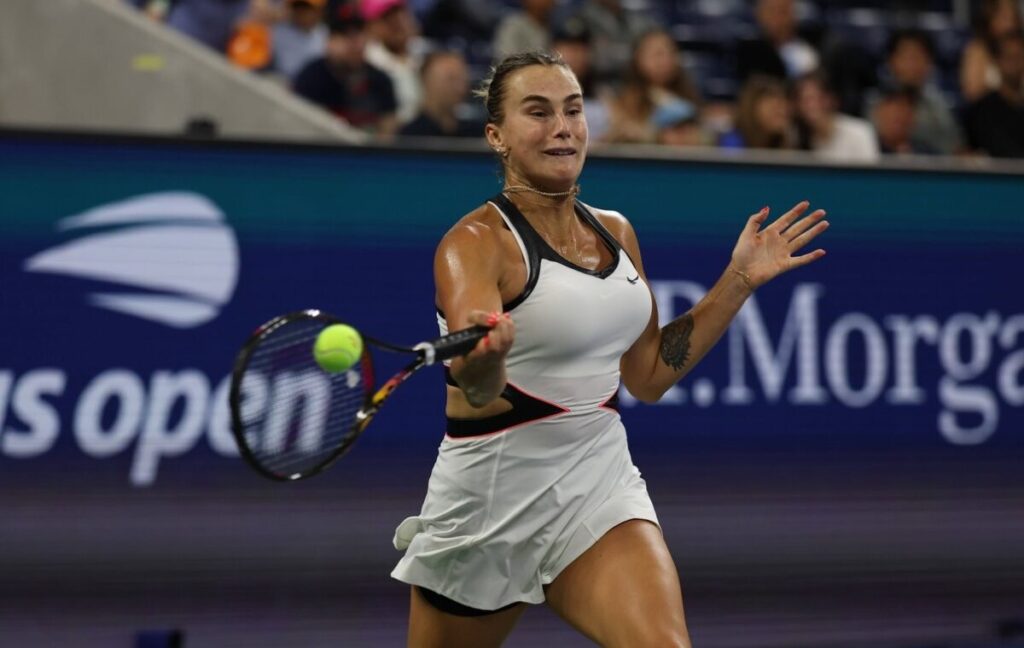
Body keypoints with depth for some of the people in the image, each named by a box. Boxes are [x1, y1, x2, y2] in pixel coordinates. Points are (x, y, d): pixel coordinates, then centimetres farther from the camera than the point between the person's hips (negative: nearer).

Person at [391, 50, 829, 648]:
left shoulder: (616, 232, 7)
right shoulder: (475, 243, -14)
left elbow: (649, 374, 16)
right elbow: (478, 391, -30)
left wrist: (741, 280, 11)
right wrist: (484, 358, -54)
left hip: (601, 486, 4)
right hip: (494, 500, -4)